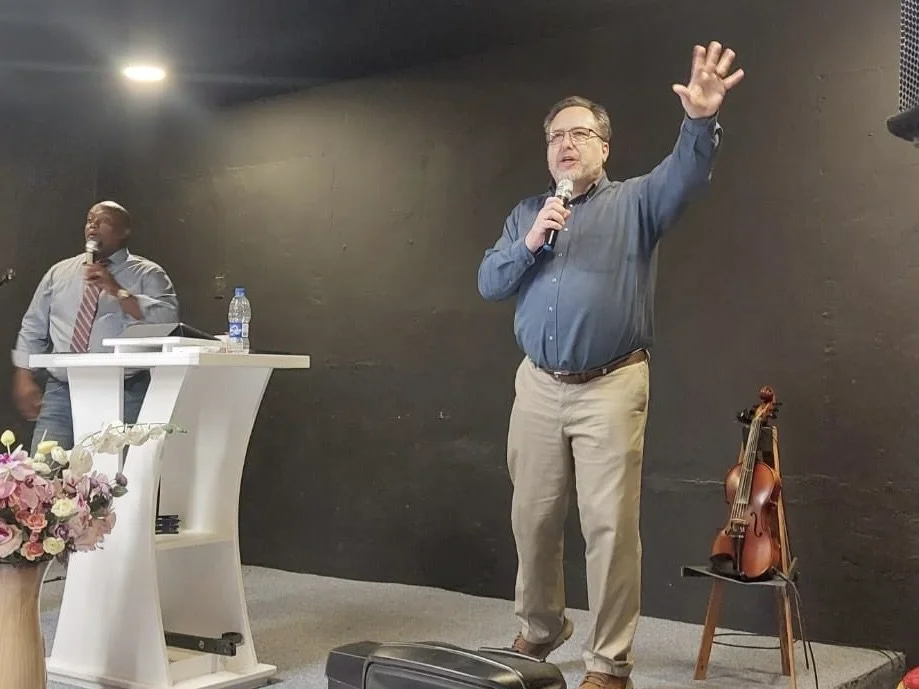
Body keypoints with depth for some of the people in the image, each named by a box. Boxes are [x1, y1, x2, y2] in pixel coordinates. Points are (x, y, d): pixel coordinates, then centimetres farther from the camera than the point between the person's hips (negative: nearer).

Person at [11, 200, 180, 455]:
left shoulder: (148, 274, 4)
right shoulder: (59, 272, 16)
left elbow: (167, 321, -13)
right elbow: (33, 329, 18)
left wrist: (117, 291, -16)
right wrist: (24, 378, 8)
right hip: (61, 392, 3)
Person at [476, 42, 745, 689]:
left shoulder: (635, 201, 3)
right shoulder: (526, 214, 15)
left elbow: (686, 177, -17)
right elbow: (489, 283, 7)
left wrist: (701, 122, -37)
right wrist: (531, 243, -10)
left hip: (611, 387, -4)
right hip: (538, 386, 4)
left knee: (611, 525, -3)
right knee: (533, 518, 12)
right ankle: (541, 627, 34)